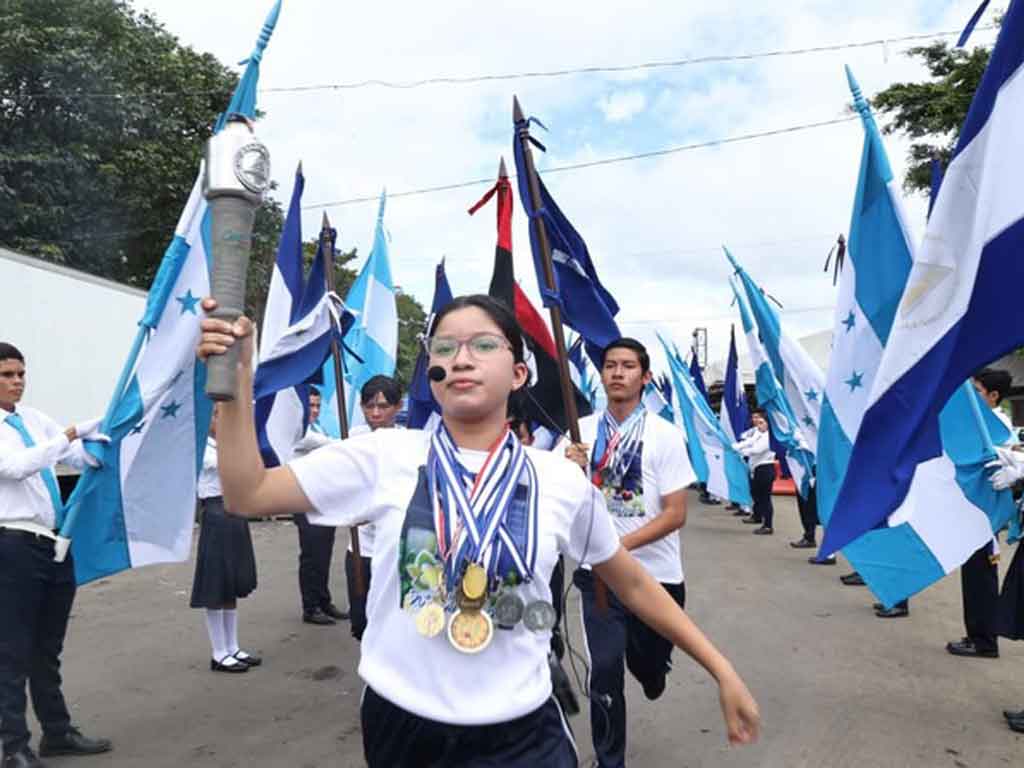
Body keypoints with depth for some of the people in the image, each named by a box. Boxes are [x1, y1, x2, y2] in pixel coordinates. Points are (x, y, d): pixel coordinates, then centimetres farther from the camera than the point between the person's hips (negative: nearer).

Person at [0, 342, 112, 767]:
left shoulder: (34, 418, 8)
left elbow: (79, 456, 4)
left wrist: (100, 446, -16)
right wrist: (71, 433, -31)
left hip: (56, 542, 6)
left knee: (48, 649, 17)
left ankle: (58, 732, 30)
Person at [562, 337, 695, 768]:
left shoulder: (665, 436, -8)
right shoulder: (581, 431, -1)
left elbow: (675, 514, -11)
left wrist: (622, 543, -23)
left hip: (655, 574, 0)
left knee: (649, 661, 18)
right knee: (604, 673, 1)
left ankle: (651, 670, 55)